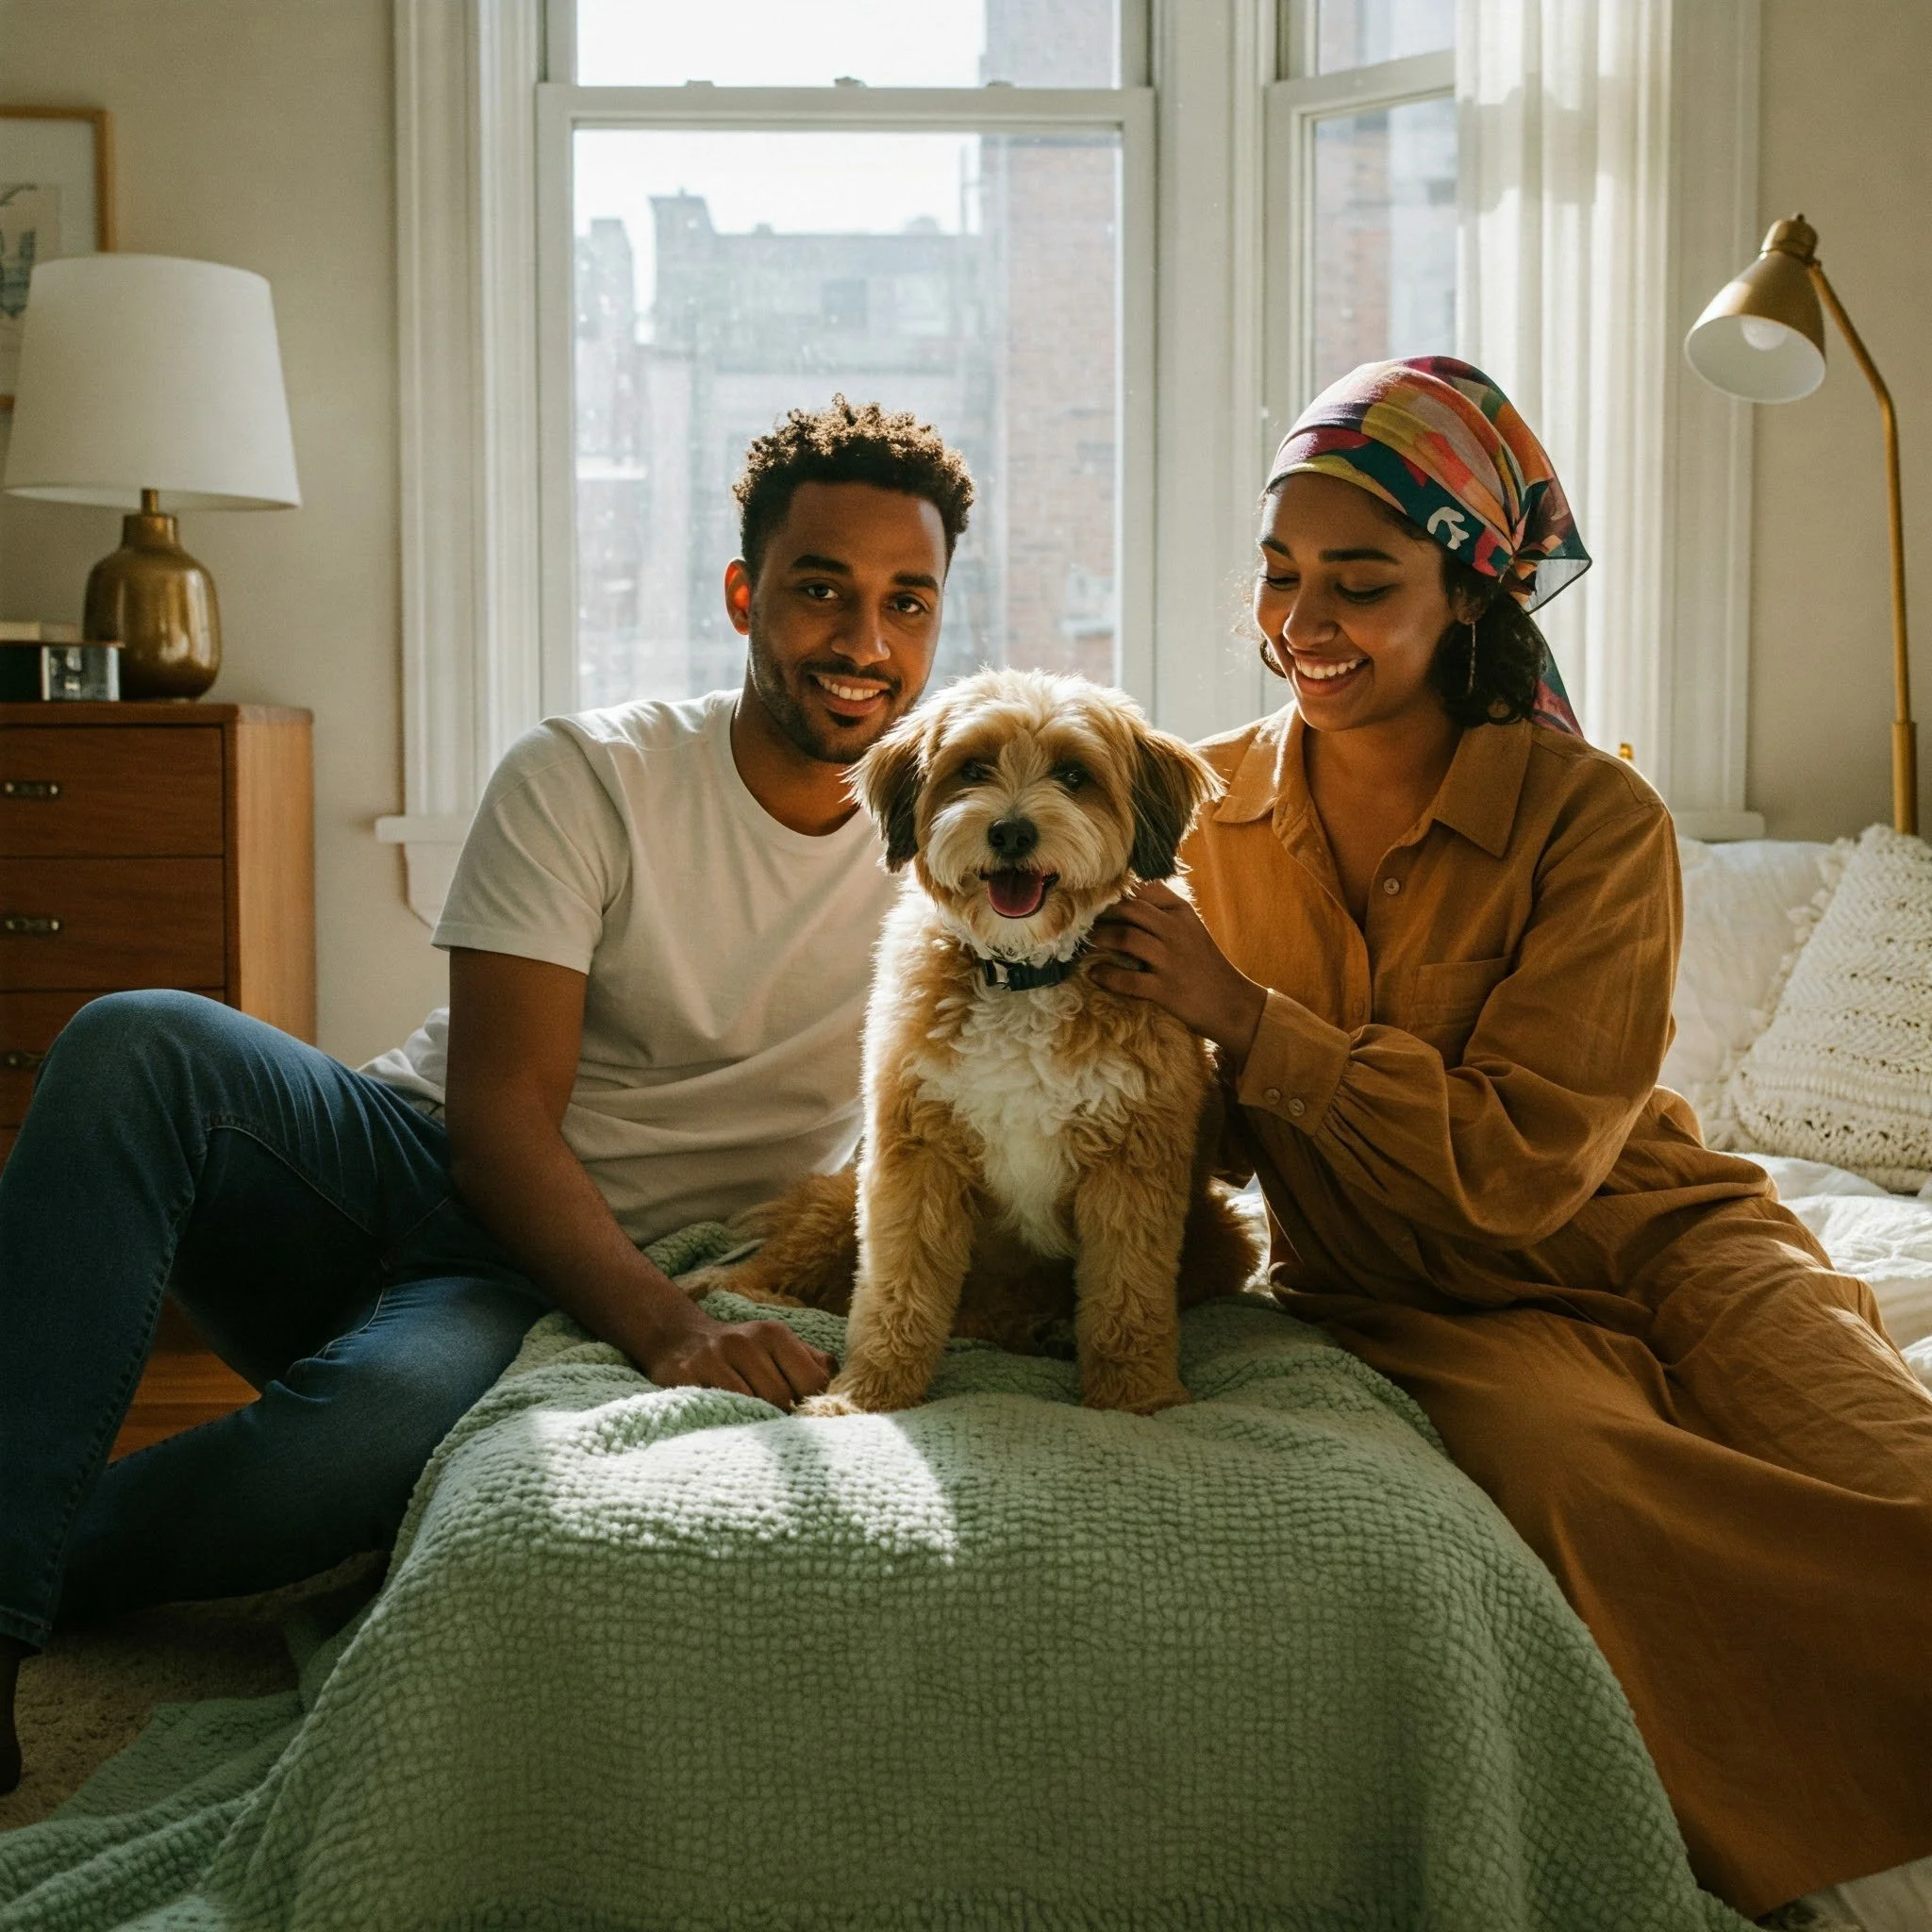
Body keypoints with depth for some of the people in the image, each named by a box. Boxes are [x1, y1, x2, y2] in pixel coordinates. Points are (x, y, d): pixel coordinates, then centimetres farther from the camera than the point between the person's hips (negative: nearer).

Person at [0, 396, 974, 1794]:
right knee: (140, 1043, -30)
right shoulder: (586, 778, -5)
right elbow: (500, 1121, -13)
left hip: (599, 1280, 0)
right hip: (417, 1179, 1)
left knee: (374, 1423, -36)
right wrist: (668, 1325, -30)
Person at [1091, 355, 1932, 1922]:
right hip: (1405, 1294, 1)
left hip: (1650, 1243, -1)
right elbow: (1227, 1138, 8)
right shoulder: (1222, 804, 1)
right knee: (1578, 1458, -33)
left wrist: (1243, 1016, -23)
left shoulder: (1595, 820, -10)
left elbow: (1526, 1162, -17)